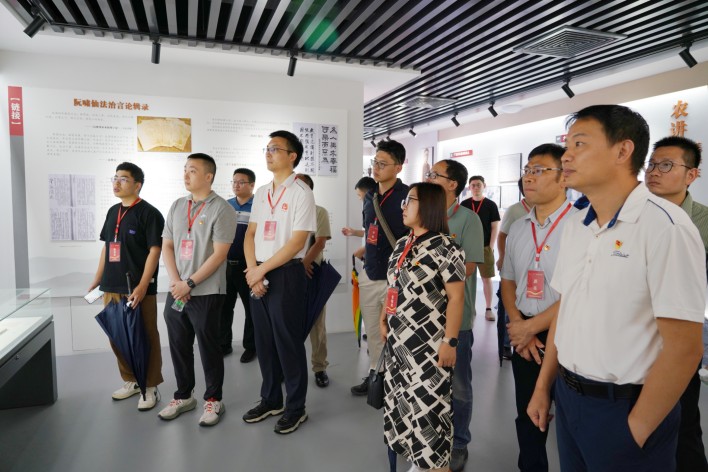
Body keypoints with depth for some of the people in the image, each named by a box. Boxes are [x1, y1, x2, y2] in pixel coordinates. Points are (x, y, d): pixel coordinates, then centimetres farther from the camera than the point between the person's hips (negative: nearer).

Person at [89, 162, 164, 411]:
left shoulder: (149, 213, -9)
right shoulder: (113, 211, 14)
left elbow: (155, 250, -14)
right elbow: (106, 247, 20)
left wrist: (142, 286, -20)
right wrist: (97, 280, 16)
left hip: (138, 289, -7)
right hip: (112, 287, 8)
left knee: (145, 338, 2)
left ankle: (150, 387, 15)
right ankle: (130, 380, 32)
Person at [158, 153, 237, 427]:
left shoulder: (221, 209, -9)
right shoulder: (177, 207, 11)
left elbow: (219, 254, -14)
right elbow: (167, 246, 10)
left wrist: (189, 284, -15)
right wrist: (176, 282, -4)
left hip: (206, 293, -6)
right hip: (176, 291, 6)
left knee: (208, 348, 5)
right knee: (178, 346, 15)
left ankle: (213, 400, 22)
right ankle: (183, 396, 33)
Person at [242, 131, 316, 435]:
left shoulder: (301, 193, -9)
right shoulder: (261, 193, 13)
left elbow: (297, 242, -15)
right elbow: (250, 234, 11)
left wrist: (261, 270, -13)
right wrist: (252, 271, -5)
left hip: (286, 274, -7)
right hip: (257, 276, 7)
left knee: (288, 343, 2)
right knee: (264, 342, 15)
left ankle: (296, 408, 19)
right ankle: (270, 400, 32)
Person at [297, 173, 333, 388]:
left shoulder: (319, 212, 1)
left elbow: (320, 242, -8)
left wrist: (304, 263, -21)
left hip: (312, 272, -3)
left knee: (316, 323, 4)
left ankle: (320, 367, 13)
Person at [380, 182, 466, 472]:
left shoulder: (446, 247, -13)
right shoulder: (401, 245, 11)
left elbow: (456, 297, -16)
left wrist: (450, 341, -18)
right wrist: (384, 321, 14)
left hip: (429, 344, -8)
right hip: (399, 340, 8)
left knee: (429, 405, 0)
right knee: (402, 403, 16)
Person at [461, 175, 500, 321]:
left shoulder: (491, 205, 1)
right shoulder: (464, 204, 6)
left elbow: (495, 227, 0)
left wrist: (491, 246, -7)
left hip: (485, 247, -2)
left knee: (486, 278, 2)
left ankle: (488, 309, 10)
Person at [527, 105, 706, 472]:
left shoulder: (664, 226, -19)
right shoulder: (574, 225, 3)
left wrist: (636, 430, -12)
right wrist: (543, 387, 11)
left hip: (624, 407, -6)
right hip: (567, 397, 7)